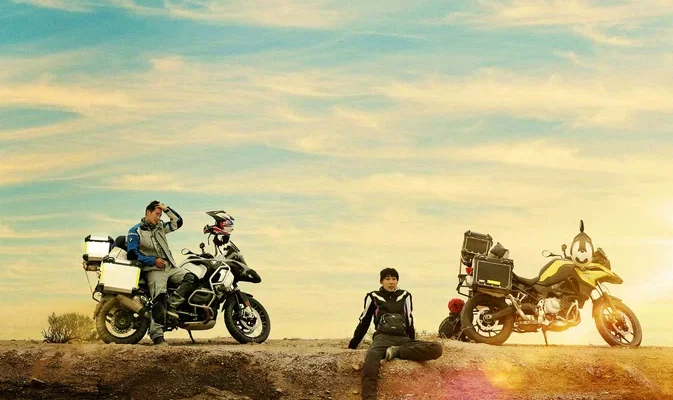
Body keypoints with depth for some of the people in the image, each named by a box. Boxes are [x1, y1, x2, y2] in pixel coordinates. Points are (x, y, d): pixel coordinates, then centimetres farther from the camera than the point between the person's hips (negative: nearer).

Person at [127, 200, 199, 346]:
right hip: (154, 270, -6)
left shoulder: (160, 227, 22)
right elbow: (132, 253, -6)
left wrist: (167, 209, 9)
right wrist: (153, 260, -12)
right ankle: (157, 336, -29)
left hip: (170, 267, 6)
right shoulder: (136, 231, 3)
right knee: (159, 301, -22)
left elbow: (178, 222, 21)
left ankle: (171, 305, -21)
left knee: (192, 279, -17)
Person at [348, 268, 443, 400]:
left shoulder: (405, 296, 18)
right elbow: (363, 323, 18)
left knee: (437, 349, -26)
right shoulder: (373, 297, 13)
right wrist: (352, 346, 19)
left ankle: (396, 352, -25)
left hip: (403, 339, 3)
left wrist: (413, 346, 23)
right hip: (383, 338, -3)